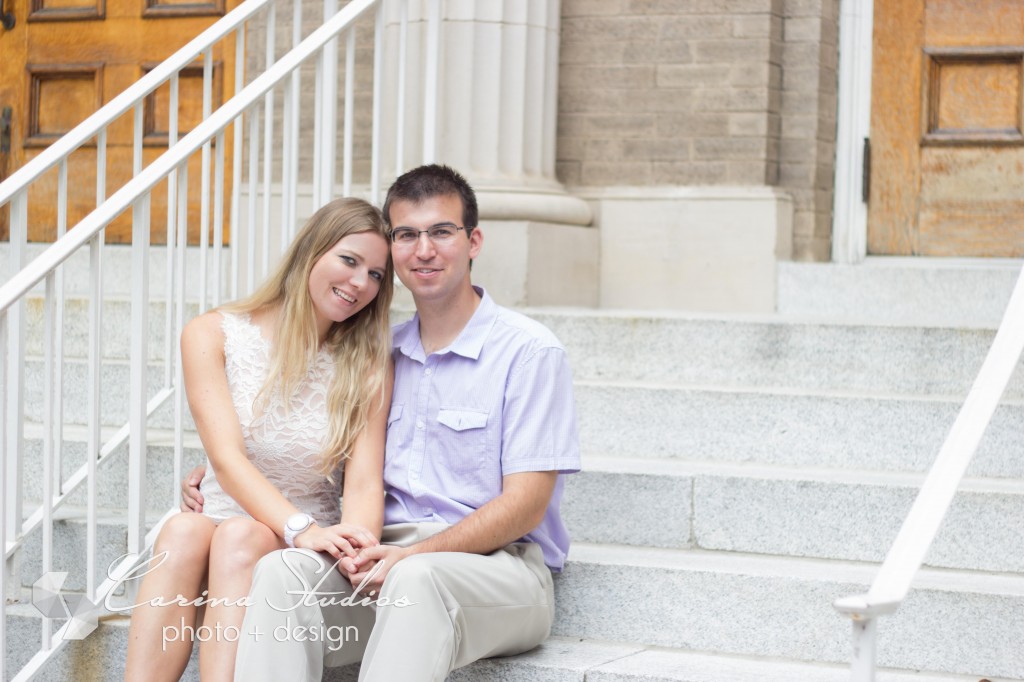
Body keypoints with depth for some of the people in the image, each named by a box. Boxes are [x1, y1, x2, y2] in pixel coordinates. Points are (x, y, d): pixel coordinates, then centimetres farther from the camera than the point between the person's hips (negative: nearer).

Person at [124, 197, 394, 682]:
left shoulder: (369, 368, 4)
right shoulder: (212, 335, 2)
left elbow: (364, 482, -8)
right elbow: (227, 458, -11)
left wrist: (361, 545, -32)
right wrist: (299, 528, -28)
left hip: (307, 553, 0)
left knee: (239, 536, -32)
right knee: (183, 529, -33)